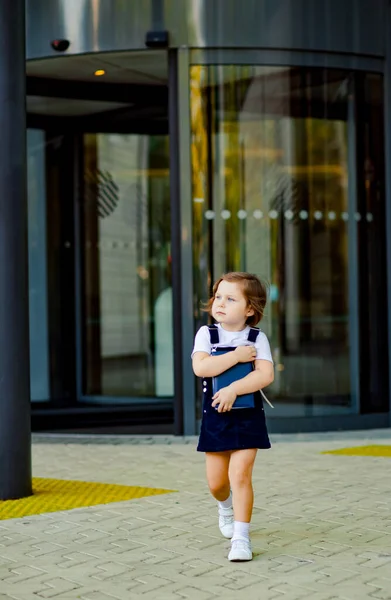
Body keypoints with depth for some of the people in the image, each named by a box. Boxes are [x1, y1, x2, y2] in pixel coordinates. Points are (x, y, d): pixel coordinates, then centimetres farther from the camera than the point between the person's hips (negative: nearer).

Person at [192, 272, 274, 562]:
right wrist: (236, 355, -21)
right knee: (216, 481, 12)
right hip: (215, 418, 2)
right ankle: (226, 506, 47)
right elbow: (200, 367, -19)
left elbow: (266, 375, -16)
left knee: (240, 474, -14)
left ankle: (241, 537, -5)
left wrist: (234, 389, -26)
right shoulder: (207, 334, -3)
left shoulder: (257, 338, -5)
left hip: (248, 417, -2)